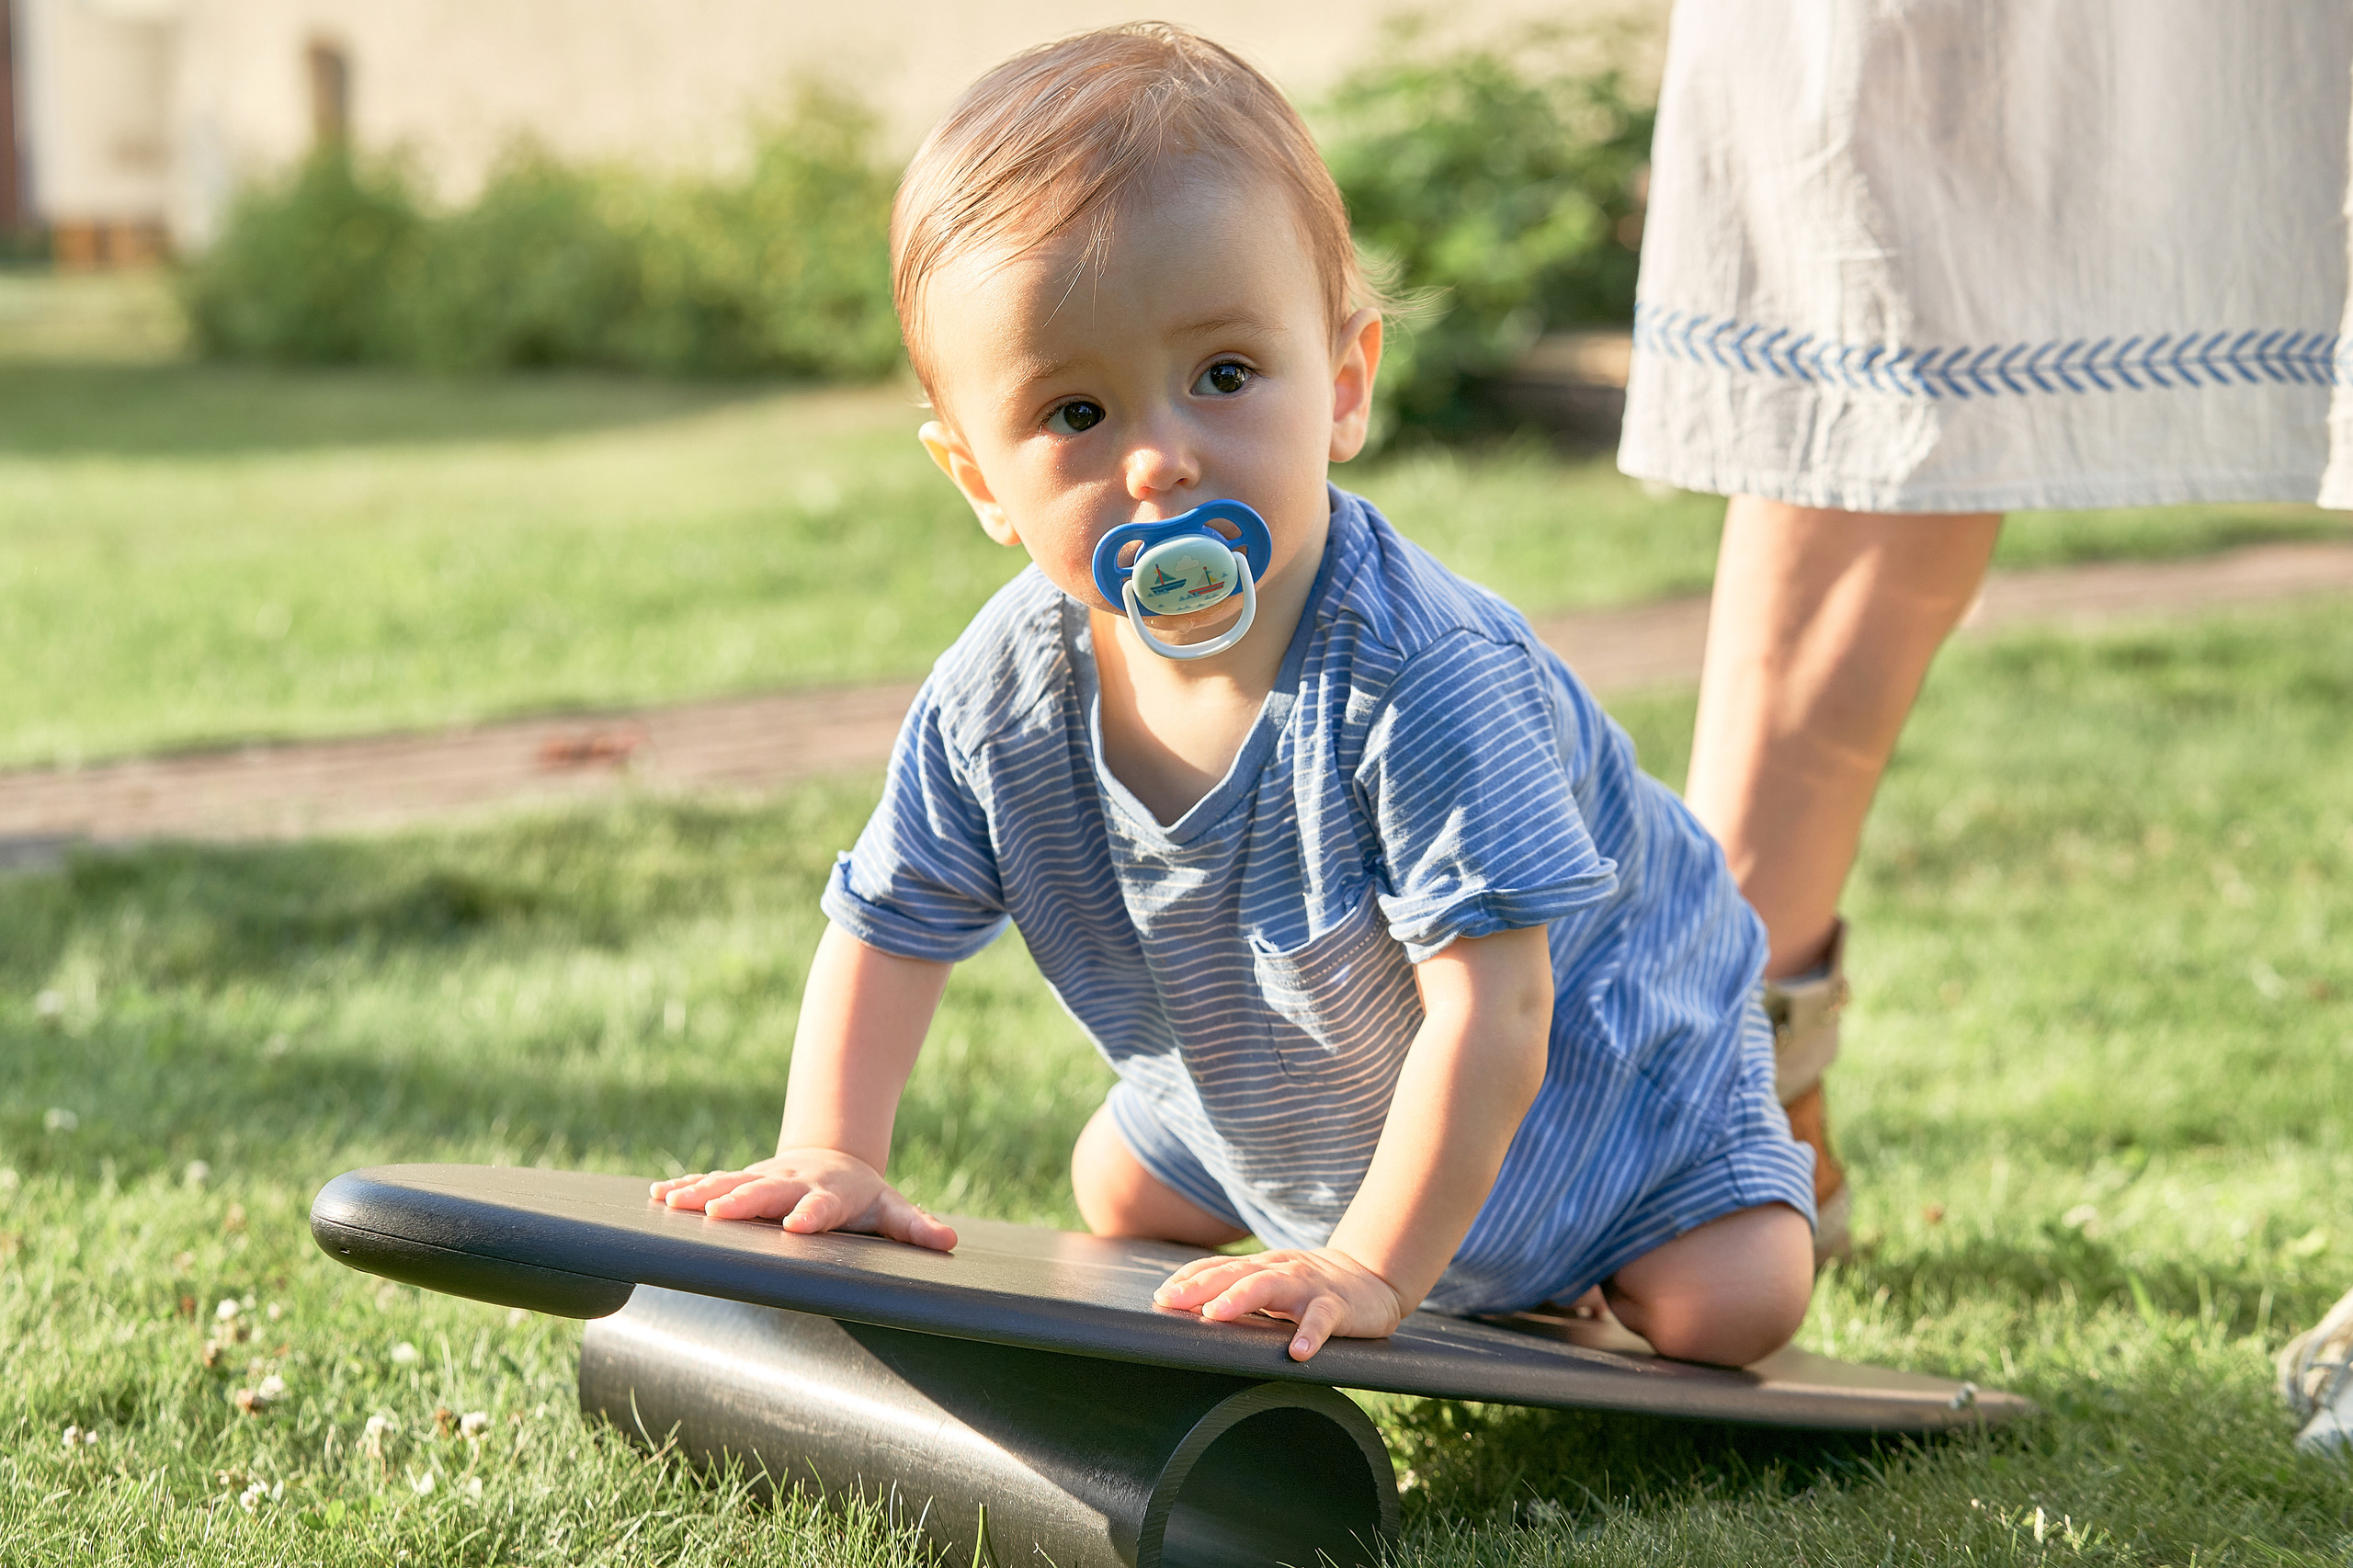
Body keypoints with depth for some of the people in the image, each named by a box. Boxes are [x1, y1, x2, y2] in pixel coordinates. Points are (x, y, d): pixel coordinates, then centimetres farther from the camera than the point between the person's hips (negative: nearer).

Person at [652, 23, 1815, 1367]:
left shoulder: (1418, 677, -42)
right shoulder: (999, 699, -24)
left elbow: (1490, 1006, -41)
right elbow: (890, 926, -7)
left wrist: (1373, 1268, -43)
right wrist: (831, 1159, -19)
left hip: (1584, 1054, -5)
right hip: (1275, 1099, 6)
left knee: (1726, 1310, -16)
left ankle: (1764, 1167, 18)